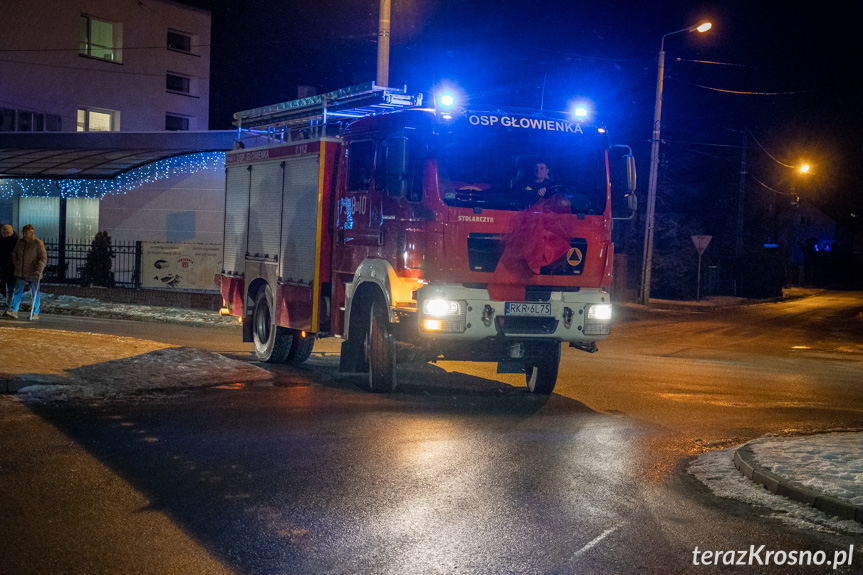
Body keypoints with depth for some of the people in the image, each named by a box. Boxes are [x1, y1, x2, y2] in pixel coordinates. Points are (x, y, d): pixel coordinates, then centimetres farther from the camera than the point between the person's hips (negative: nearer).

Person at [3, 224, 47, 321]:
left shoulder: (38, 243, -9)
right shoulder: (20, 242, 8)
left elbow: (43, 259, -12)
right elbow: (14, 255, 23)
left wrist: (39, 270, -22)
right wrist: (16, 266, 12)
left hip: (33, 274, -5)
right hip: (20, 273, 5)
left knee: (35, 293, 3)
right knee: (18, 291, 1)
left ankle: (35, 313, 10)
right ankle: (13, 311, 1)